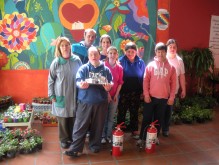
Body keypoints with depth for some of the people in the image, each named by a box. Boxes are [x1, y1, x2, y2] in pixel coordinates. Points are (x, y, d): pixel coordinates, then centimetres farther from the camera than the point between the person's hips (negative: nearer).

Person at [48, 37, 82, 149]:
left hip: (75, 95, 2)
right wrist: (52, 95, -3)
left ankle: (73, 138, 29)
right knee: (62, 119, 8)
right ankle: (64, 139, 27)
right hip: (61, 95, -1)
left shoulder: (77, 60, -1)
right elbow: (51, 80, 0)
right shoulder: (56, 62, -6)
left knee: (74, 118, 9)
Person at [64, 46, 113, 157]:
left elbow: (111, 82, 5)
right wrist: (81, 85, -32)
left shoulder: (106, 69, 6)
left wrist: (109, 86, -19)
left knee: (97, 126, 13)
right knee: (80, 125, 1)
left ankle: (95, 145, 31)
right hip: (85, 101, -1)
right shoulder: (83, 68, 1)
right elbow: (78, 81, -9)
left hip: (101, 102, 2)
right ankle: (75, 148, 9)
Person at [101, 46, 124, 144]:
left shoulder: (120, 68, 4)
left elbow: (120, 83, 7)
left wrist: (116, 95, -1)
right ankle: (103, 136, 15)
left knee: (111, 117, 9)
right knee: (103, 116, 2)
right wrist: (106, 93, -10)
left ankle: (109, 136, 20)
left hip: (115, 95, 3)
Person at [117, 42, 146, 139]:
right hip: (124, 91, -2)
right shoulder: (121, 61, -7)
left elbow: (143, 77, 5)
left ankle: (134, 130, 27)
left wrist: (143, 91, 2)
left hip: (136, 92, 2)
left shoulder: (140, 62, 1)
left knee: (134, 112, 13)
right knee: (122, 112, 5)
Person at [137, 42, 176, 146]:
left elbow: (173, 83, 4)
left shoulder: (171, 67, 3)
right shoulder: (150, 65, -1)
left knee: (159, 119, 12)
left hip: (164, 98, 2)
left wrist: (171, 97, 1)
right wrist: (146, 94, -9)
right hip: (151, 97, -1)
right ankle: (142, 138, 16)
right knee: (146, 118, 5)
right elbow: (145, 81, -3)